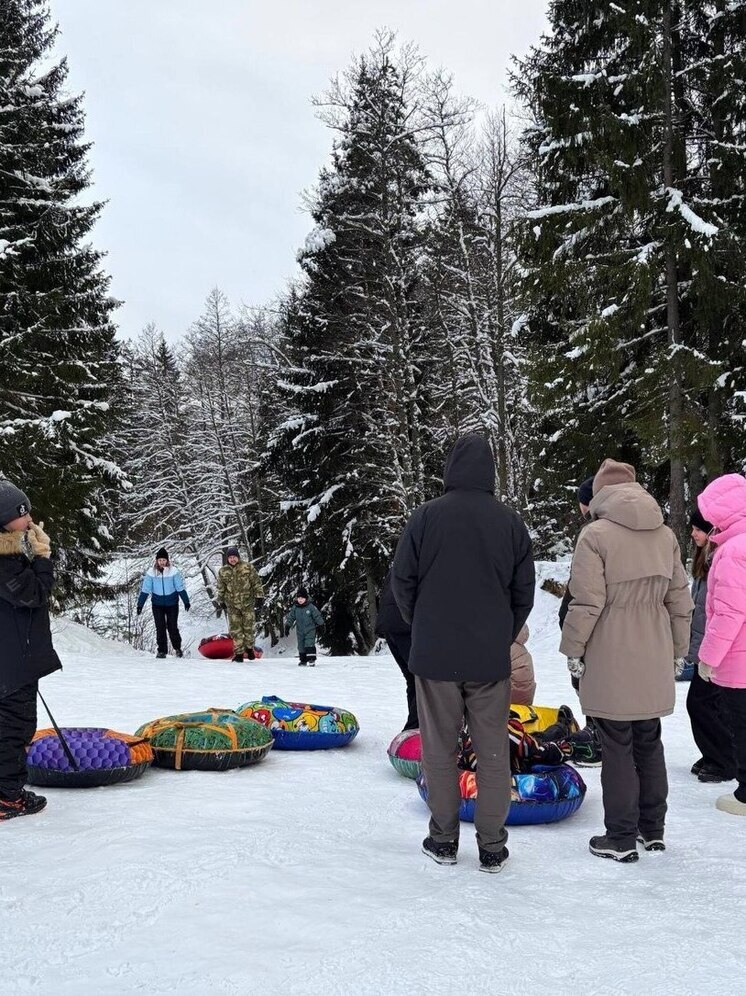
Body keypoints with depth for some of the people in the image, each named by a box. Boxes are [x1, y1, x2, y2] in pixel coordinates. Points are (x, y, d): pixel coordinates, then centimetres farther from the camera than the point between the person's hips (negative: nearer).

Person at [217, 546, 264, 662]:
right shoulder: (223, 571, 3)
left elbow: (256, 583, 0)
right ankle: (239, 653, 8)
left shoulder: (248, 567, -4)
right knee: (235, 630, 0)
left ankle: (249, 648, 24)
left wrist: (259, 597, -4)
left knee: (248, 627, 2)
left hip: (248, 603, -2)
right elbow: (221, 589, 12)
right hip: (232, 605, 2)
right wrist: (220, 603, 13)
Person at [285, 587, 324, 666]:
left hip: (310, 630, -4)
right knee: (301, 646, 9)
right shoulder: (295, 608, 2)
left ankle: (312, 660, -14)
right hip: (300, 631, 4)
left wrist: (321, 625, 2)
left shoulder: (311, 607, -8)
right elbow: (290, 617, 9)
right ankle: (303, 661, 21)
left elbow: (318, 616, -1)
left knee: (309, 645, -16)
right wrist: (287, 626, 4)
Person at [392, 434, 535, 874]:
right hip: (491, 659, 1)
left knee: (440, 748, 9)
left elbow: (402, 581, -2)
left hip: (435, 655, -1)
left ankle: (444, 840, 18)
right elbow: (524, 592, 4)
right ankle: (492, 847, 13)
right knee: (493, 751, 8)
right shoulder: (511, 522, -2)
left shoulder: (427, 516, -8)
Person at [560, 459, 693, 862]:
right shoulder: (665, 535, 7)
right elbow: (680, 600, 9)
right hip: (654, 662, 6)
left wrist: (573, 649, -4)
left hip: (611, 662, -6)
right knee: (648, 744, 17)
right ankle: (652, 830, 27)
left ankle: (621, 838, 10)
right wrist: (678, 650, 18)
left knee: (618, 748, 3)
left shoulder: (596, 534, -11)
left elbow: (587, 602, -15)